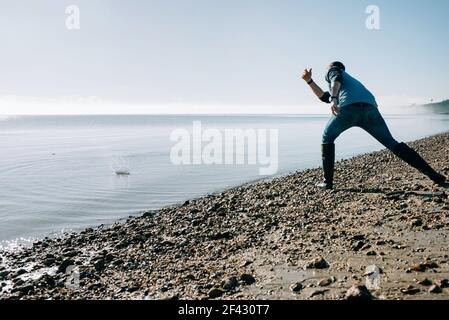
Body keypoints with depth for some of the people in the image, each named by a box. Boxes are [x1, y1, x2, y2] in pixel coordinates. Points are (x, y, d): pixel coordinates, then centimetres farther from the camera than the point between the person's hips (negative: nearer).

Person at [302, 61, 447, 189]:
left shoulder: (333, 70, 29)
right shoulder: (349, 79, 48)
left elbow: (336, 79, 2)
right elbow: (324, 97, 50)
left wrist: (334, 99, -16)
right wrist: (309, 81, 50)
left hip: (349, 106, -6)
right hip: (370, 108, 6)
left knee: (327, 138, 15)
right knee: (392, 144, 7)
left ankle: (328, 181, 9)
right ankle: (432, 174, -1)